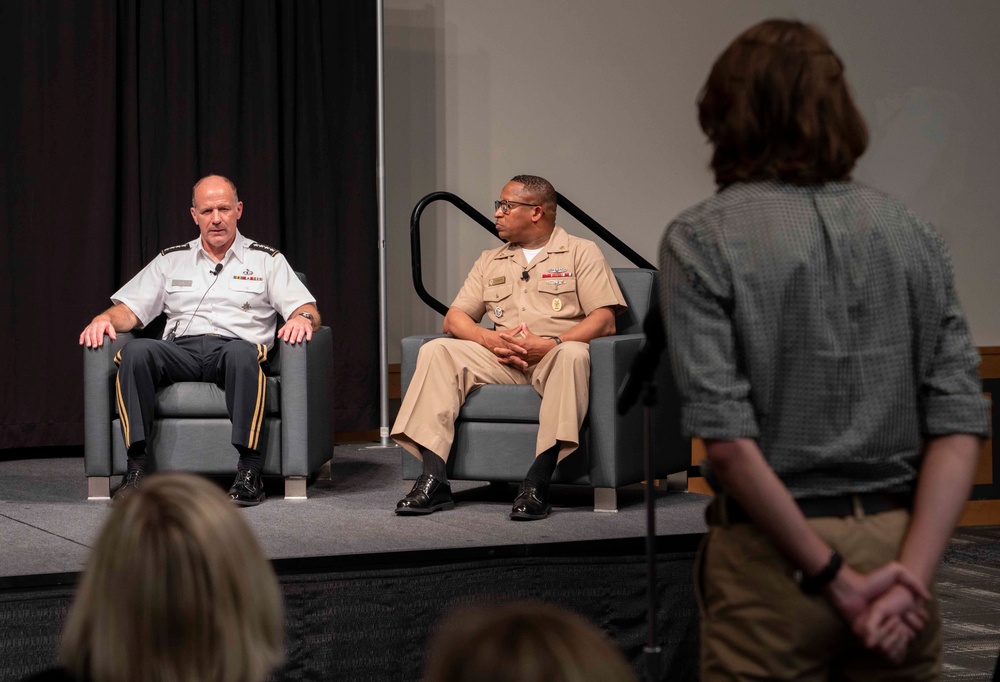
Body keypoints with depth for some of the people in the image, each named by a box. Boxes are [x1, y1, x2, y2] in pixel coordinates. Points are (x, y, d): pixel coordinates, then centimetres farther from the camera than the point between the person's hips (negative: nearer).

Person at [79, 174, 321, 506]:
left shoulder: (266, 260, 18)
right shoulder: (171, 260, 24)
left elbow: (308, 310, 7)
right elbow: (129, 309, 17)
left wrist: (302, 318, -17)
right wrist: (104, 319, -5)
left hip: (233, 346, -2)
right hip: (181, 350, 2)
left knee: (242, 352, -39)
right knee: (136, 351, -30)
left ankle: (249, 472, -39)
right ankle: (137, 468, -31)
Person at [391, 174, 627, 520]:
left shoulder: (581, 252, 8)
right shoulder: (490, 261, 23)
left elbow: (604, 320, -4)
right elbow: (454, 318, 14)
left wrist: (551, 343, -19)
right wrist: (490, 339, -9)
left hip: (553, 357, -4)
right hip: (501, 360, 4)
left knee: (573, 354, -39)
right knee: (436, 350, -19)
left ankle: (537, 484, -44)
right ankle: (433, 480, -30)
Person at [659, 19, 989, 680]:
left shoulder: (702, 240, -7)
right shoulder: (913, 234, 4)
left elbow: (728, 440, -16)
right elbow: (960, 424, -3)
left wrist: (834, 577, -12)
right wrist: (910, 575, -9)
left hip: (776, 552, -4)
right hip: (899, 540, 4)